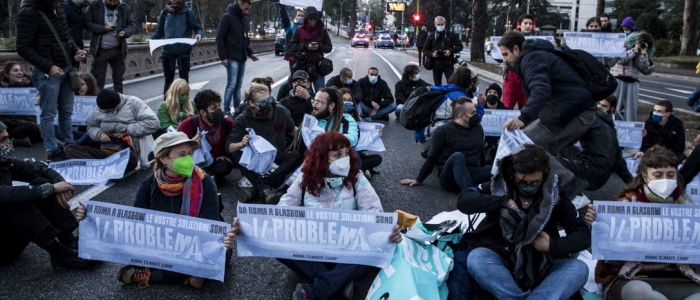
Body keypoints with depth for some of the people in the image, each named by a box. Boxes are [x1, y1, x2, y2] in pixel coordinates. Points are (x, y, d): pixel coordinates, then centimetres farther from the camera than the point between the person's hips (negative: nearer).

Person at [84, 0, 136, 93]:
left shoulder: (125, 8, 4)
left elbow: (132, 24, 4)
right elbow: (87, 23, -3)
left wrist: (125, 32, -17)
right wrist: (103, 28, -18)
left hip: (118, 50, 2)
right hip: (101, 50, -2)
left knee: (118, 79, 12)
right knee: (98, 80, 3)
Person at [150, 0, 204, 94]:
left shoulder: (187, 12, -3)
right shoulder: (165, 12, 4)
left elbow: (197, 28, 0)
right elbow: (159, 31, 10)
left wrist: (199, 34, -22)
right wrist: (151, 38, -8)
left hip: (183, 50, -2)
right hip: (168, 51, 3)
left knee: (184, 80, 7)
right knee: (168, 80, 12)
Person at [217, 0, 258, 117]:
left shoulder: (245, 19, 13)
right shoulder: (227, 17, -10)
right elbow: (220, 38, -12)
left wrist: (250, 53, 13)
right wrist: (223, 57, -16)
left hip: (242, 58, 7)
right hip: (232, 58, -7)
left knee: (238, 84, 10)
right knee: (231, 84, -9)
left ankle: (237, 108, 17)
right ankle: (226, 110, -3)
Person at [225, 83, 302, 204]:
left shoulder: (281, 112, -3)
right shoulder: (243, 120, -9)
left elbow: (293, 132, 15)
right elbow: (228, 147, -15)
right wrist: (241, 144, -37)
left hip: (277, 159, 2)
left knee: (296, 156, -29)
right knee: (236, 154, -30)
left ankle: (257, 187, -39)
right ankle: (265, 188, -45)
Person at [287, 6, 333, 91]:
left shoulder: (322, 31, 4)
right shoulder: (299, 31, 1)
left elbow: (329, 47, 8)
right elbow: (290, 47, 1)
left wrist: (319, 46, -13)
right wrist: (306, 46, -11)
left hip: (318, 66, 0)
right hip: (302, 66, 0)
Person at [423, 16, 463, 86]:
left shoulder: (451, 35, 3)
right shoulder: (431, 36, 7)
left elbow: (460, 46, 4)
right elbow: (425, 49, 11)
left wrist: (451, 51, -15)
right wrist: (432, 54, -11)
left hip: (448, 64, -2)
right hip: (436, 65, 2)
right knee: (437, 85, 8)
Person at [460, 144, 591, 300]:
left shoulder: (555, 196, -1)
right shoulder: (499, 186, -2)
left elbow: (584, 235, 0)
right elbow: (463, 201, -12)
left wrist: (554, 245, -18)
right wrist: (503, 202, -21)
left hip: (541, 267, 1)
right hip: (503, 263, -1)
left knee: (579, 269, -26)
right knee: (476, 258, -32)